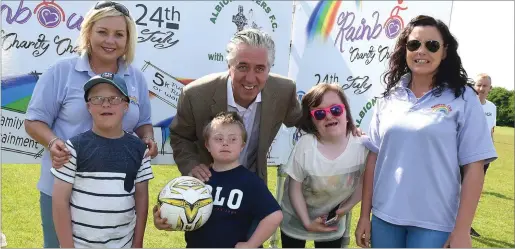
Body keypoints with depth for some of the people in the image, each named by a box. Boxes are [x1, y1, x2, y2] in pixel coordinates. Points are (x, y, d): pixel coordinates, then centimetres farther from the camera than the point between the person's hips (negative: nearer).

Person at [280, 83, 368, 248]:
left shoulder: (360, 145, -21)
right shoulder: (305, 145, -27)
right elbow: (295, 187, -18)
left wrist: (349, 205, -15)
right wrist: (307, 222, -17)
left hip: (334, 223, 2)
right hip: (296, 219, -1)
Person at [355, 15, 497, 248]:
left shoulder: (462, 99, -4)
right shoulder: (389, 97, 4)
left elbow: (474, 167, -6)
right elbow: (373, 157, 6)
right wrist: (364, 215, 5)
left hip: (434, 223, -3)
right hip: (384, 217, 3)